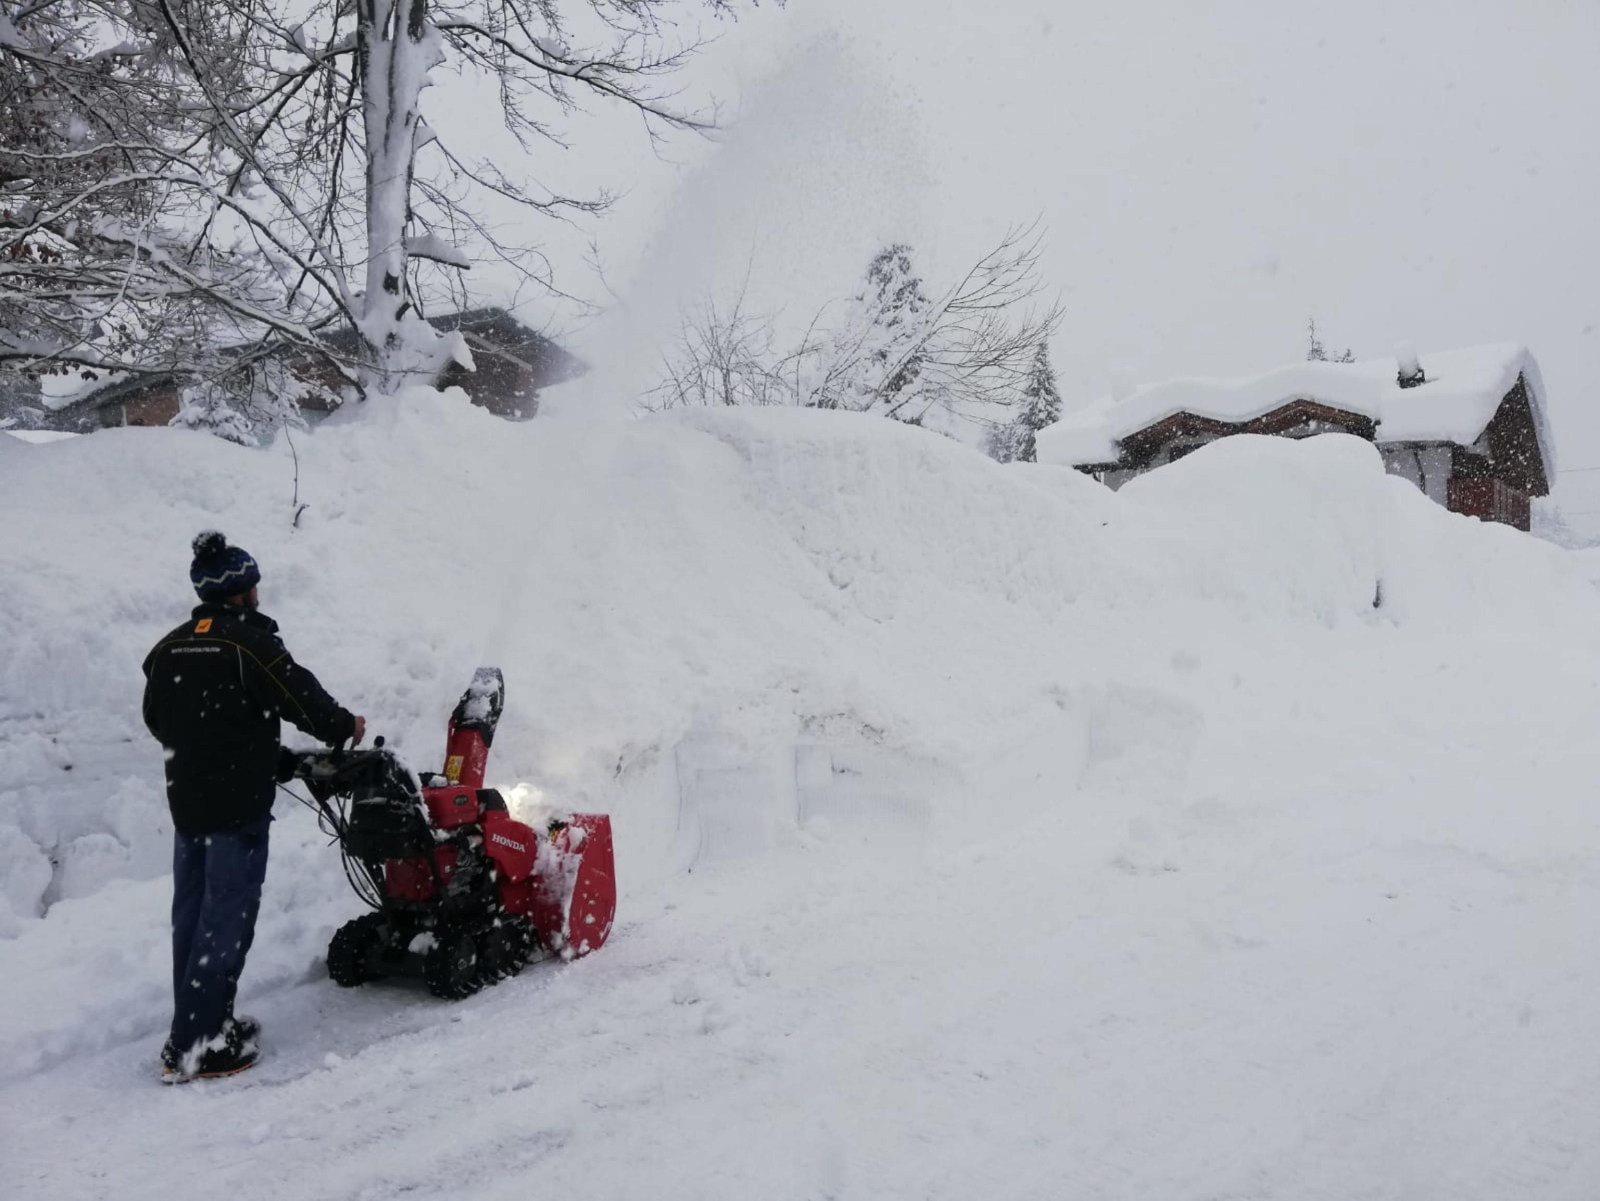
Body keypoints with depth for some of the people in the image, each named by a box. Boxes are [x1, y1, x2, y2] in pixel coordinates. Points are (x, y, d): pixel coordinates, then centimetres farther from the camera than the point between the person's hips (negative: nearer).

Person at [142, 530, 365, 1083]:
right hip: (238, 806, -8)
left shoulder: (168, 649, 7)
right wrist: (346, 726, 6)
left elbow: (156, 720, 16)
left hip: (185, 800, 8)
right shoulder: (250, 644, -15)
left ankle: (202, 1022, 23)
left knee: (191, 913, 13)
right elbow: (303, 699, -12)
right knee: (227, 918, -3)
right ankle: (194, 1046, -1)